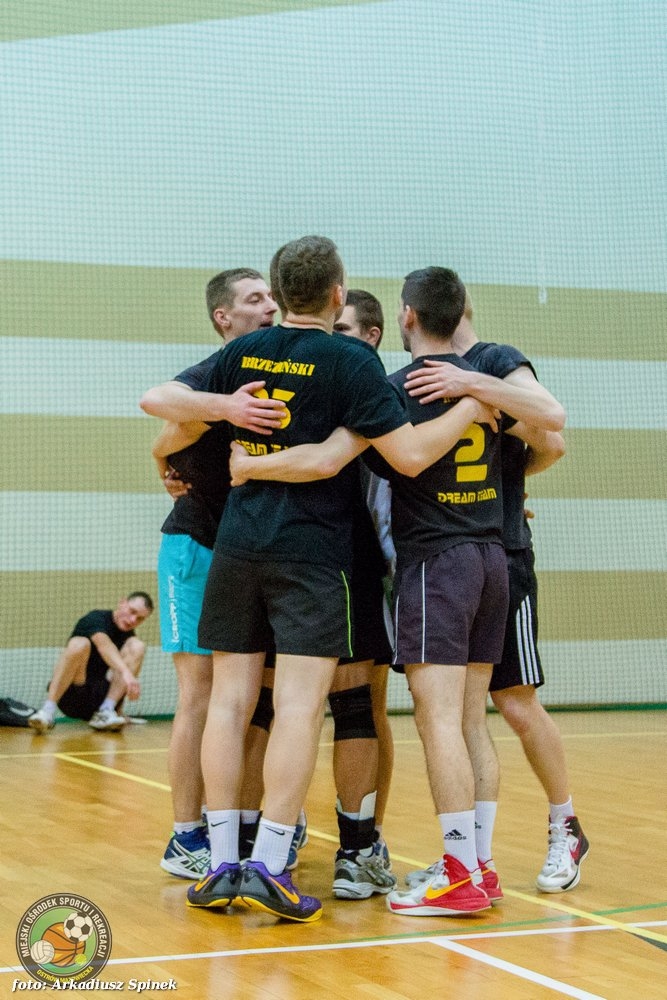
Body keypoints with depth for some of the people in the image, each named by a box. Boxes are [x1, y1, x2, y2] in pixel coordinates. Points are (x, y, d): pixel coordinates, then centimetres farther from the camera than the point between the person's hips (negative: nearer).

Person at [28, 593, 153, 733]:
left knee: (137, 646, -10)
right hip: (70, 695, -5)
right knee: (79, 644, -32)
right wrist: (126, 672, -46)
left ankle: (105, 712, -21)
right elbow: (104, 645, -31)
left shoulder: (128, 636, 13)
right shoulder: (95, 619, -9)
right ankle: (48, 711, -35)